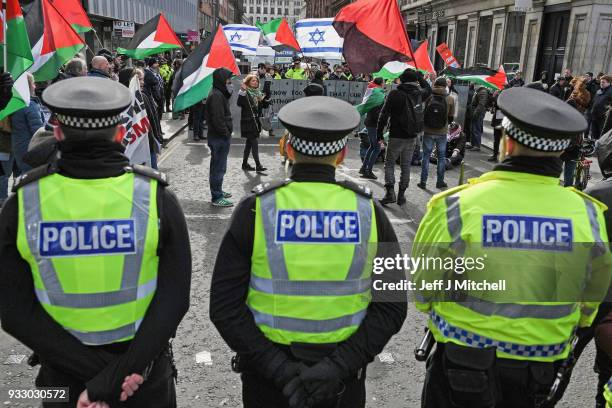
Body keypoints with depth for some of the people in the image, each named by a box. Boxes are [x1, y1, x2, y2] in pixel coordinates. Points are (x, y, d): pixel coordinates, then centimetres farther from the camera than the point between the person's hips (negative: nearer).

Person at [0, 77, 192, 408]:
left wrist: (98, 372, -15)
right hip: (144, 369, -1)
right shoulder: (156, 198, -17)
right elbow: (174, 300, -20)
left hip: (63, 376, 1)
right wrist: (117, 375, -17)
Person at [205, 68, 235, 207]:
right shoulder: (216, 96, -18)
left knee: (219, 167, 20)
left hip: (220, 138, 11)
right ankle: (217, 198, 4)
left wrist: (228, 131, 10)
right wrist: (226, 133, -17)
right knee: (218, 168, -4)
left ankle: (218, 192, 34)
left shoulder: (220, 94, 15)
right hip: (219, 138, -11)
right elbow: (218, 119, -24)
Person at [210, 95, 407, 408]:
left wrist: (279, 367, -15)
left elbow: (225, 307, -16)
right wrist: (339, 365, -13)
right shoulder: (368, 211, -10)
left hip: (267, 375, -1)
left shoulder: (256, 210, -14)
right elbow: (392, 306, -11)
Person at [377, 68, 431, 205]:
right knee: (406, 166, 11)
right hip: (412, 137, 4)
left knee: (389, 164, 8)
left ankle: (390, 192, -6)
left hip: (396, 136, -4)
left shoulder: (394, 94, -11)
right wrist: (419, 76, 29)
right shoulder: (419, 94, 1)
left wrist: (379, 132, 0)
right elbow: (428, 89, 27)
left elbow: (384, 114, -9)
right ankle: (401, 195, 15)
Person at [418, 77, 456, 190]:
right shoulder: (450, 99, -7)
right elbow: (451, 117, 3)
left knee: (426, 155, 9)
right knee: (441, 156, 13)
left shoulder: (428, 96, -10)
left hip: (428, 131, 0)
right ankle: (440, 181, 17)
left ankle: (423, 182, 10)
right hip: (442, 132, 0)